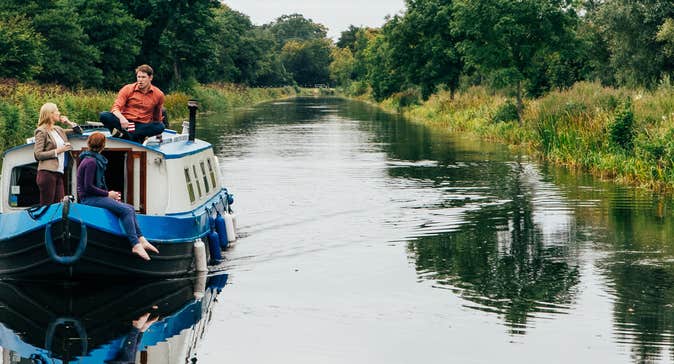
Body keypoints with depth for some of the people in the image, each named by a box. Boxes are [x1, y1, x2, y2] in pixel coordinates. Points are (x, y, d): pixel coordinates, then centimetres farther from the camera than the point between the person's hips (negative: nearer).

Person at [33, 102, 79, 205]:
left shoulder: (58, 129, 19)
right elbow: (38, 154, -10)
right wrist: (57, 151, -11)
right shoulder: (41, 131, -3)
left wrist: (69, 123, 14)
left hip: (58, 173, 7)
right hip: (47, 173, -7)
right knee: (46, 205, -9)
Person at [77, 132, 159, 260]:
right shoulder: (91, 162, -15)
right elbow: (88, 187, -21)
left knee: (130, 208, 2)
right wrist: (108, 194, -12)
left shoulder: (94, 160, 15)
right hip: (89, 199, -10)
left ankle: (140, 239, -3)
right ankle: (135, 244, -26)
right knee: (126, 210, -21)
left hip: (96, 197, 10)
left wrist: (109, 194, 7)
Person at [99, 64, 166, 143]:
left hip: (143, 126, 1)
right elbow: (115, 108, -8)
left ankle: (123, 134, -37)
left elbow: (157, 117, 18)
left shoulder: (158, 94, 3)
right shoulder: (128, 89, 0)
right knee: (103, 115, -27)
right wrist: (122, 118, -29)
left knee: (161, 126, -31)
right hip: (125, 122, 0)